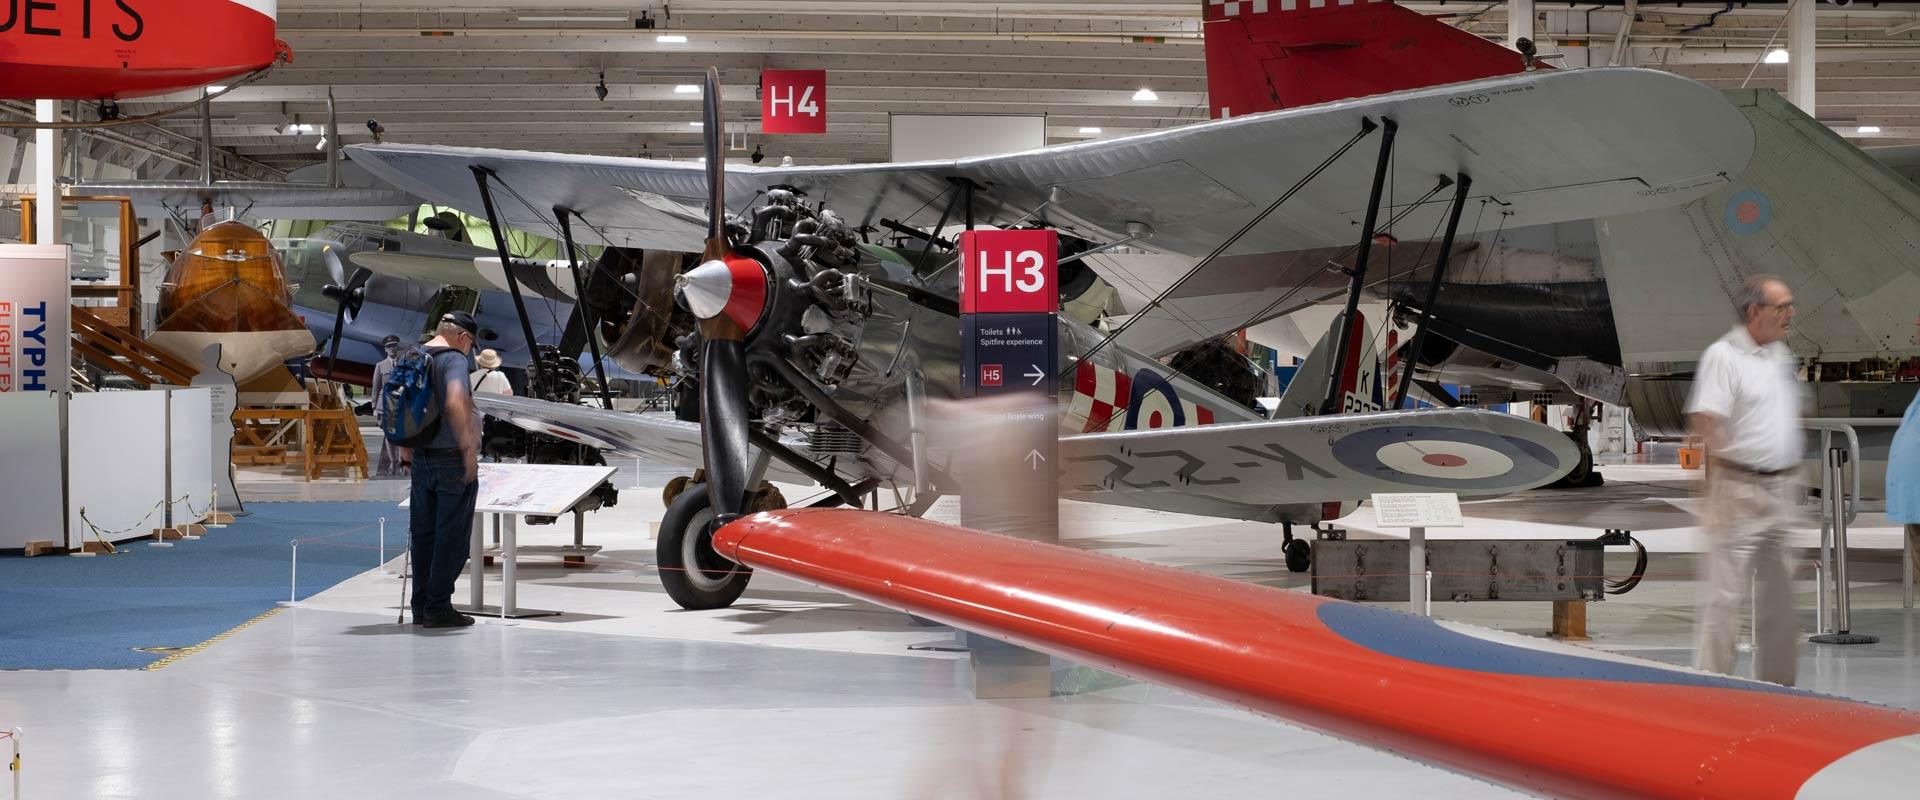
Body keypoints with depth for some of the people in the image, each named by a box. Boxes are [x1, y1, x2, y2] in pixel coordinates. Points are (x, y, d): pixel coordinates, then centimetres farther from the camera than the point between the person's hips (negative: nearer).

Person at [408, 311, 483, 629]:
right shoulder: (453, 359, -14)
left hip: (421, 459, 8)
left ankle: (420, 607, 16)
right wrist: (468, 450, -21)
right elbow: (455, 405, -28)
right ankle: (438, 608, 1)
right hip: (452, 461, -8)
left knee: (423, 534, 12)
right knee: (451, 536, -1)